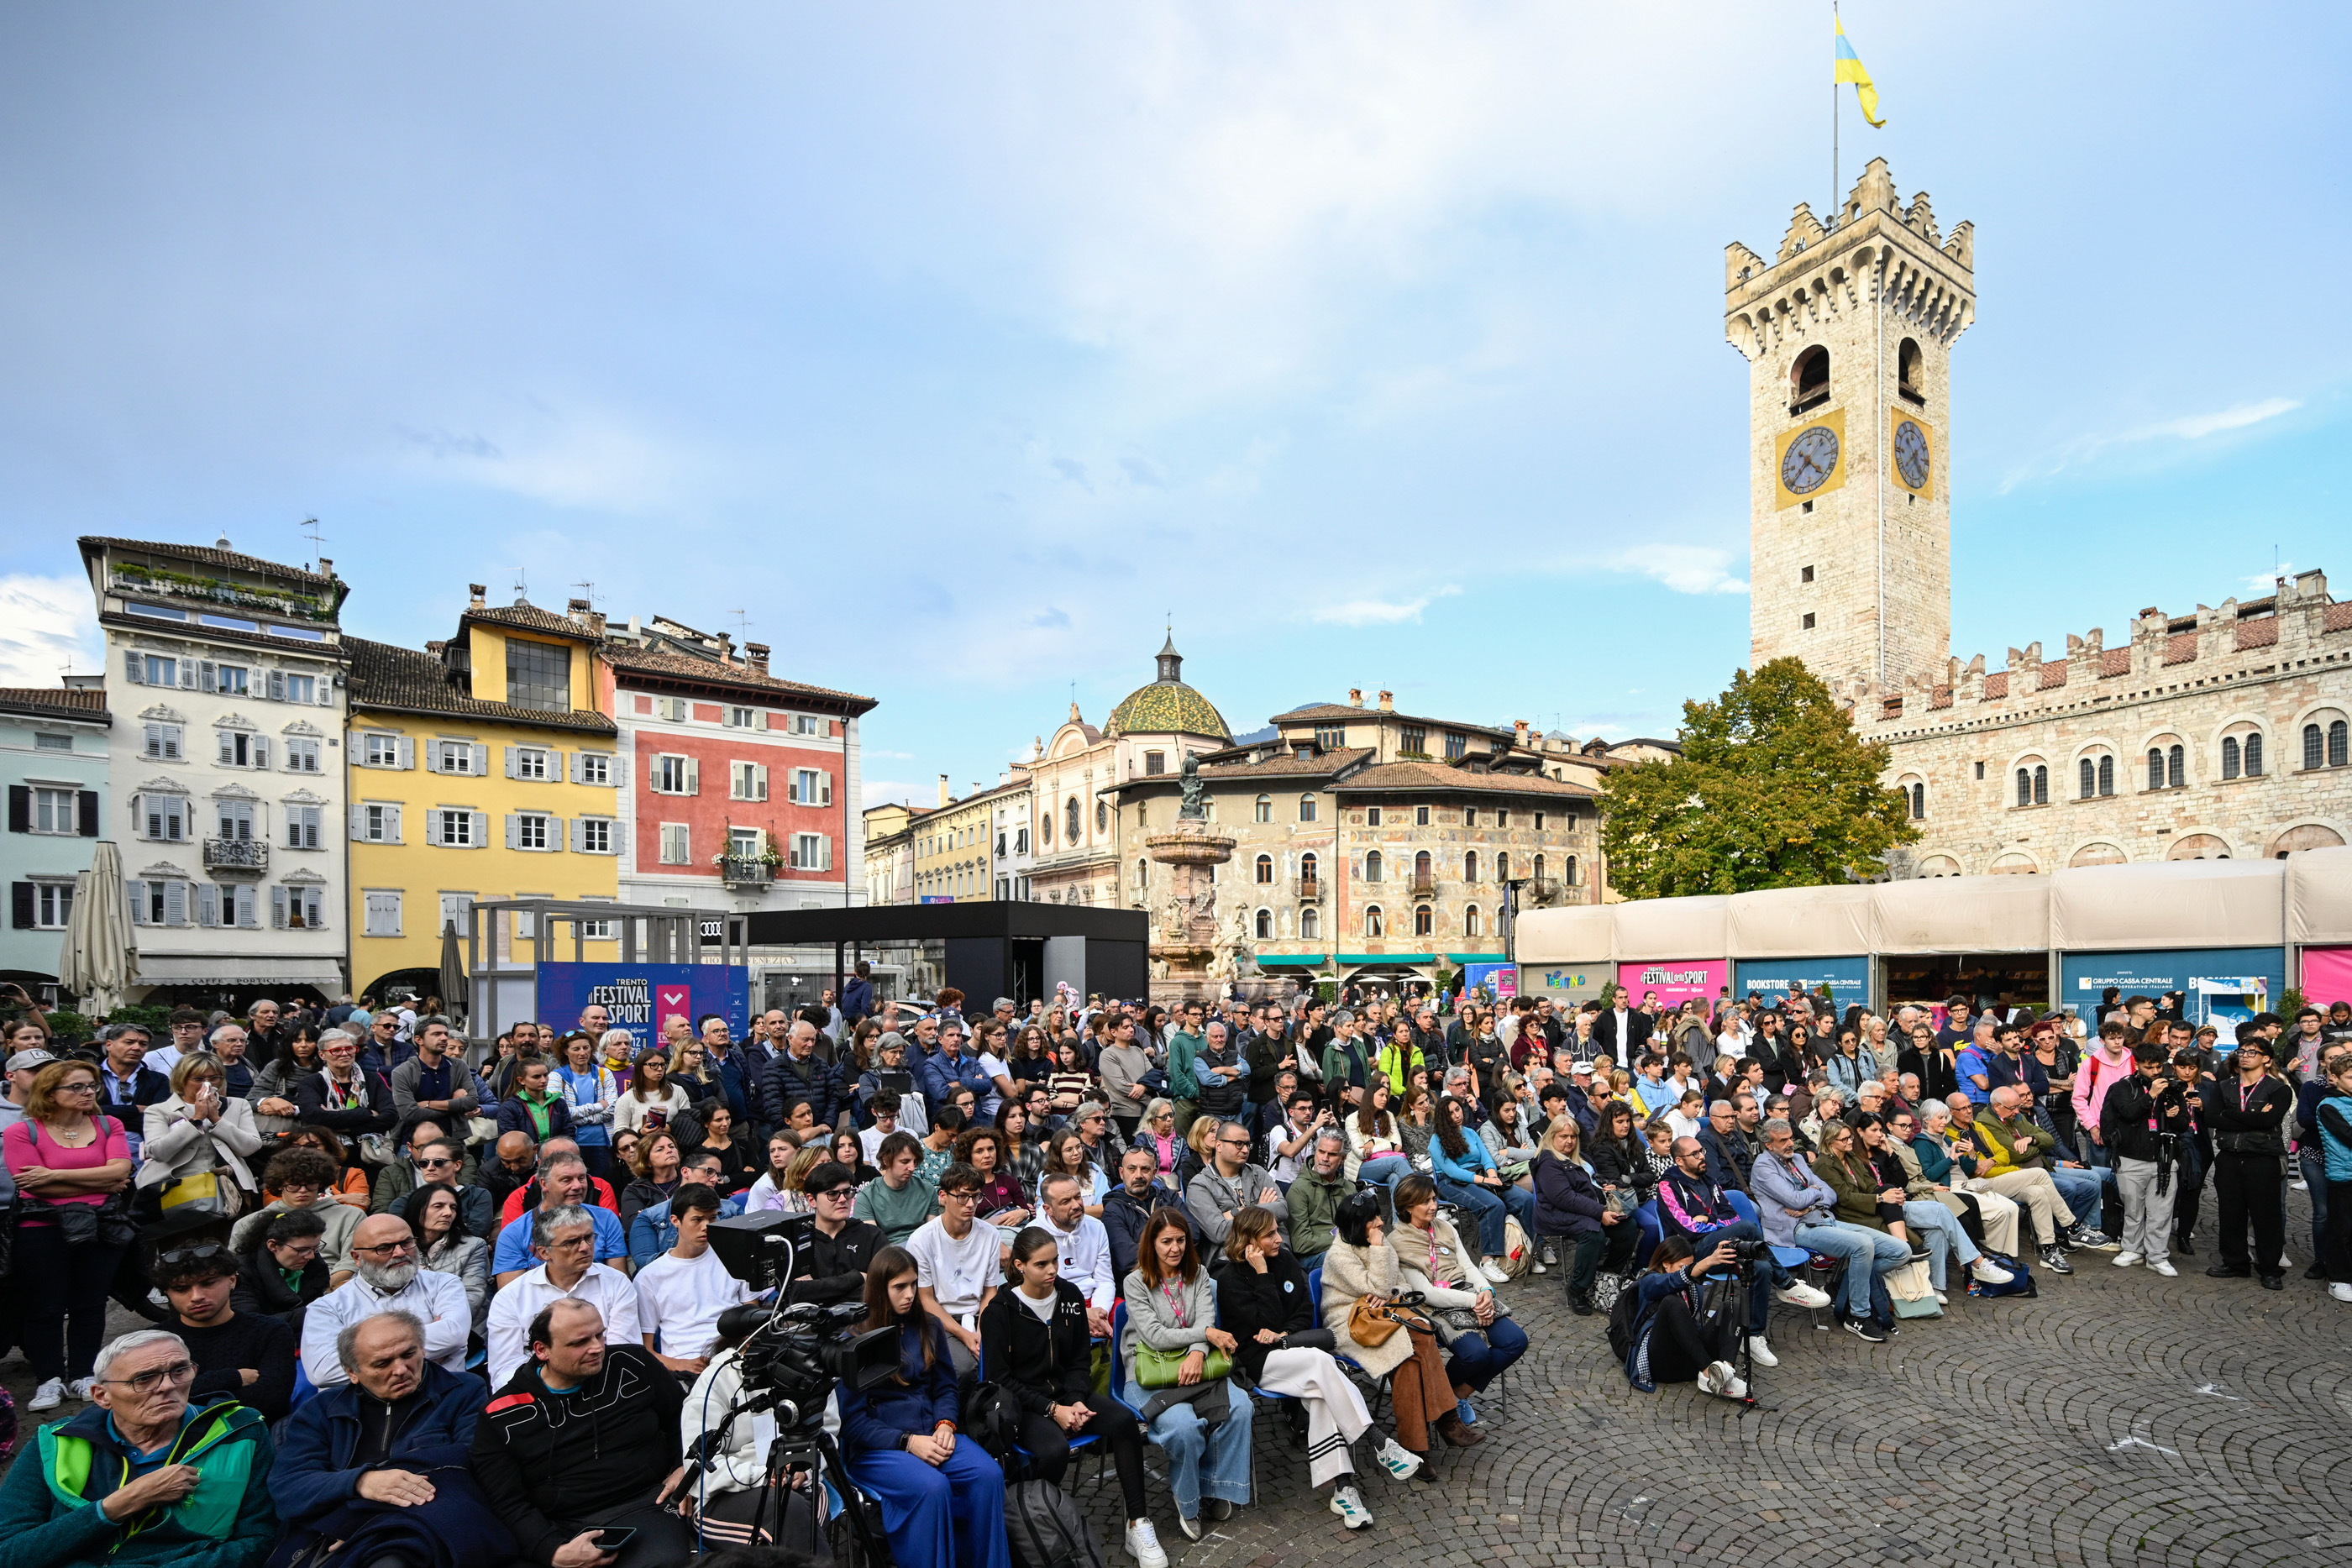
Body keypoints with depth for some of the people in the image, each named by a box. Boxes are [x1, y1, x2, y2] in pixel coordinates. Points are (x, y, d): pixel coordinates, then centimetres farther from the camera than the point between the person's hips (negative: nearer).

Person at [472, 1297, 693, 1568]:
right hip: (562, 1529, 2)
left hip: (647, 1504, -2)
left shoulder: (634, 1365, 6)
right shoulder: (501, 1416, 2)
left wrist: (684, 1469, 2)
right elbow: (509, 1503, -1)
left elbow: (683, 1415, 18)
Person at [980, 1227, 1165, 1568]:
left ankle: (1137, 1524, -13)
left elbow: (1081, 1361, 9)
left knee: (1124, 1420, -23)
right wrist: (1052, 1410, -16)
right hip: (1023, 1404, -4)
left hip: (1068, 1392, 4)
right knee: (1054, 1449, -35)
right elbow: (1000, 1377, -10)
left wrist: (1077, 1401, -10)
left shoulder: (1070, 1296, 3)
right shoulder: (1001, 1309, -10)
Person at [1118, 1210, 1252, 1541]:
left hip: (1194, 1366, 4)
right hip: (1148, 1377, -4)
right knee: (1185, 1425, -32)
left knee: (1239, 1407, -23)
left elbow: (1206, 1317, -2)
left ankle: (1213, 1487, -2)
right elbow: (1155, 1336, -12)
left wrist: (1197, 1352, -23)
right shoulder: (1136, 1283, -3)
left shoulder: (1198, 1274, 11)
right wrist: (1206, 1333, -14)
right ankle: (1187, 1501, -3)